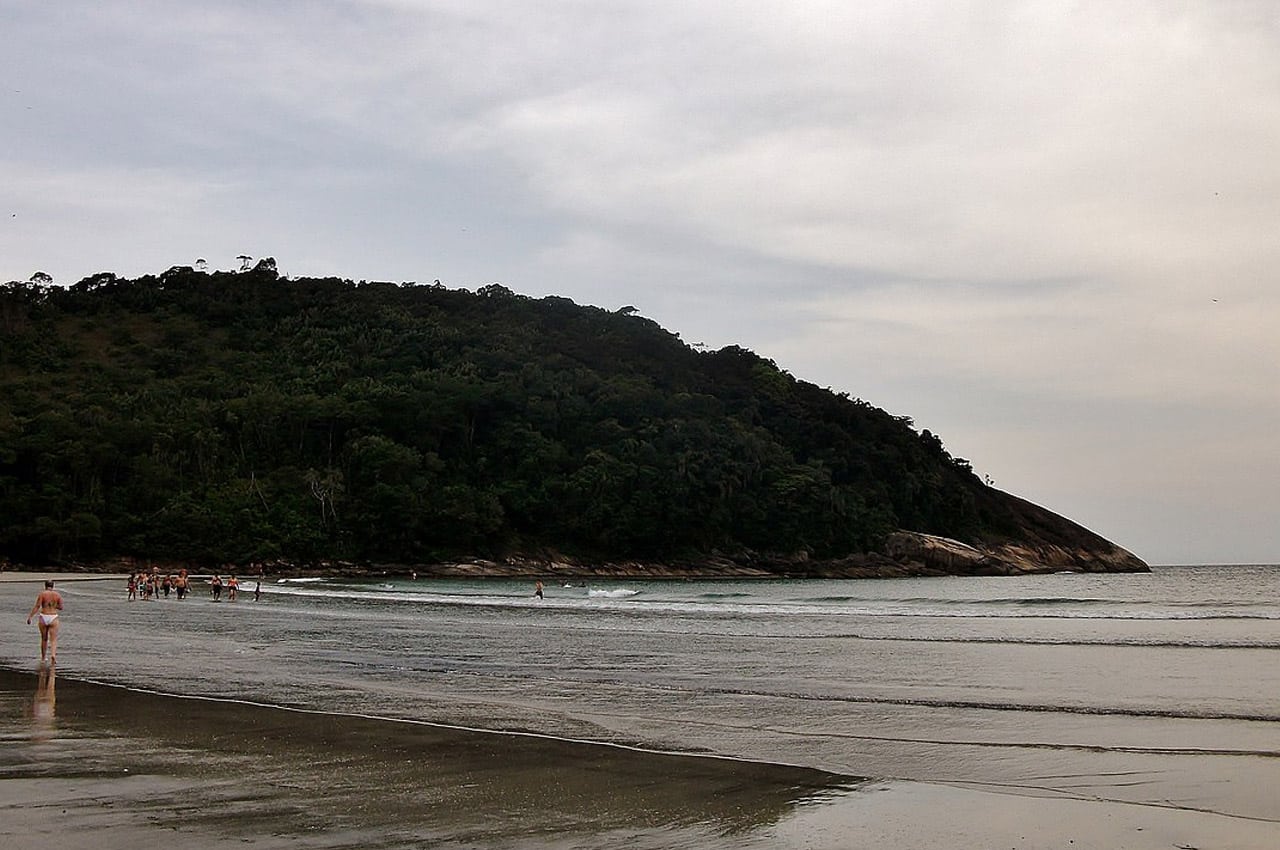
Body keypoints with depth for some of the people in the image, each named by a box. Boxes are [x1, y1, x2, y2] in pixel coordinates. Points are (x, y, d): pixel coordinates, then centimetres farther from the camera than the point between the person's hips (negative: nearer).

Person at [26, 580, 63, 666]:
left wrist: (30, 617, -9)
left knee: (44, 639, 16)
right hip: (53, 618, 0)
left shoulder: (42, 594, -4)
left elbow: (37, 606, -11)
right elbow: (60, 607, 8)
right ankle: (53, 655, -25)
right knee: (53, 640, 0)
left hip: (43, 618, 0)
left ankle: (43, 659, 27)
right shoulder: (57, 595, 2)